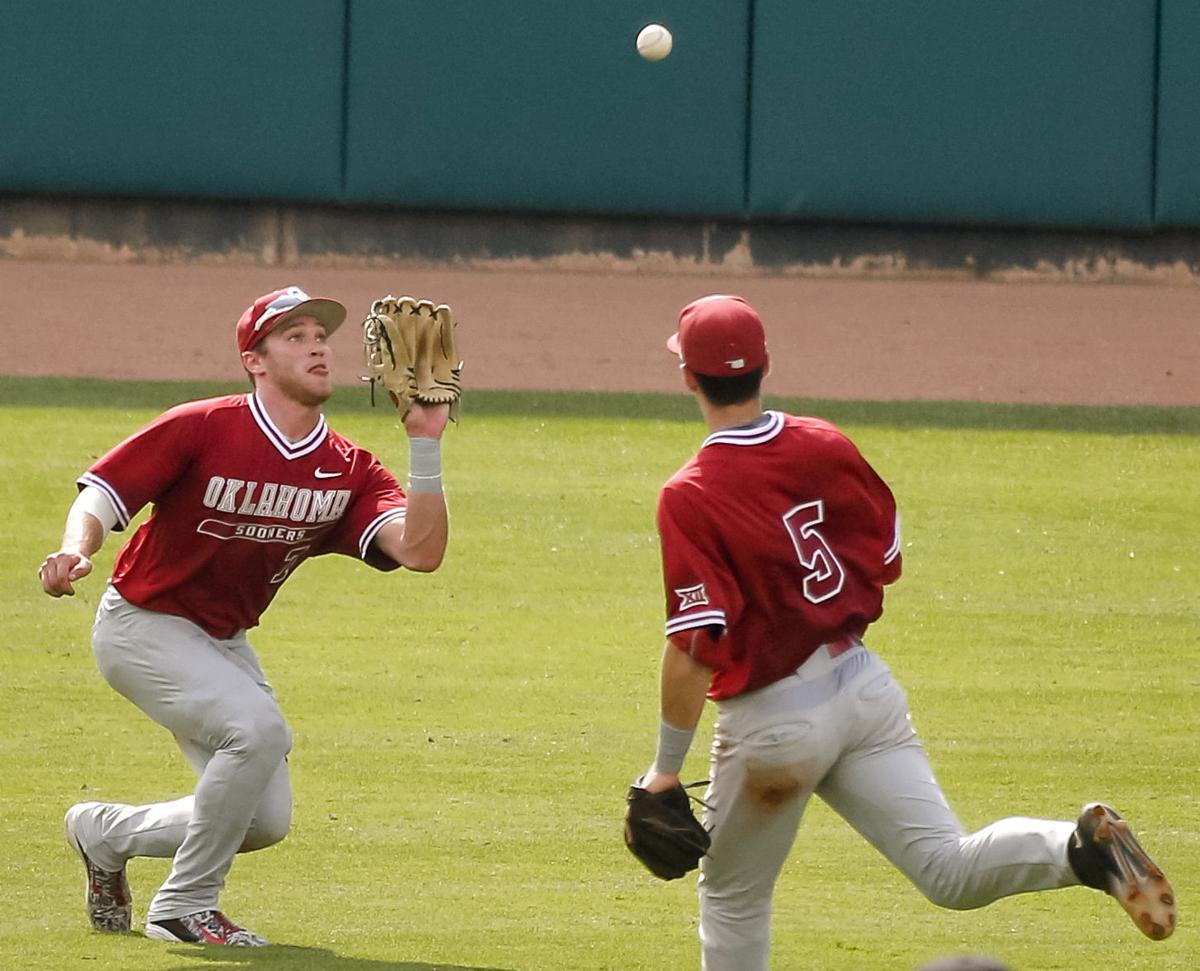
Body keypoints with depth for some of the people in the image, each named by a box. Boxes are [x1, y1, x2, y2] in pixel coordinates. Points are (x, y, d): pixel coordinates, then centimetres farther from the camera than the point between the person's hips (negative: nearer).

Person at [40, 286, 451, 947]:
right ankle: (184, 907, -13)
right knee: (258, 726, -29)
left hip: (224, 642, 7)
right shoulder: (200, 428, -19)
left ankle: (107, 832, 28)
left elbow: (419, 550, -20)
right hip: (142, 625, -7)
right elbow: (101, 493, -16)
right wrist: (76, 550, -37)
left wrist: (425, 445, -26)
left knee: (266, 819, 4)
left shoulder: (347, 471, -6)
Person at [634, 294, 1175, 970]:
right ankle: (1083, 849, -26)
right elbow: (887, 560, 11)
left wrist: (667, 768, -13)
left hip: (772, 721, -5)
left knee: (734, 900, 17)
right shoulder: (826, 447, -1)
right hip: (865, 686, 5)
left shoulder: (689, 497, -19)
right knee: (951, 870, -1)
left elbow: (693, 648, -22)